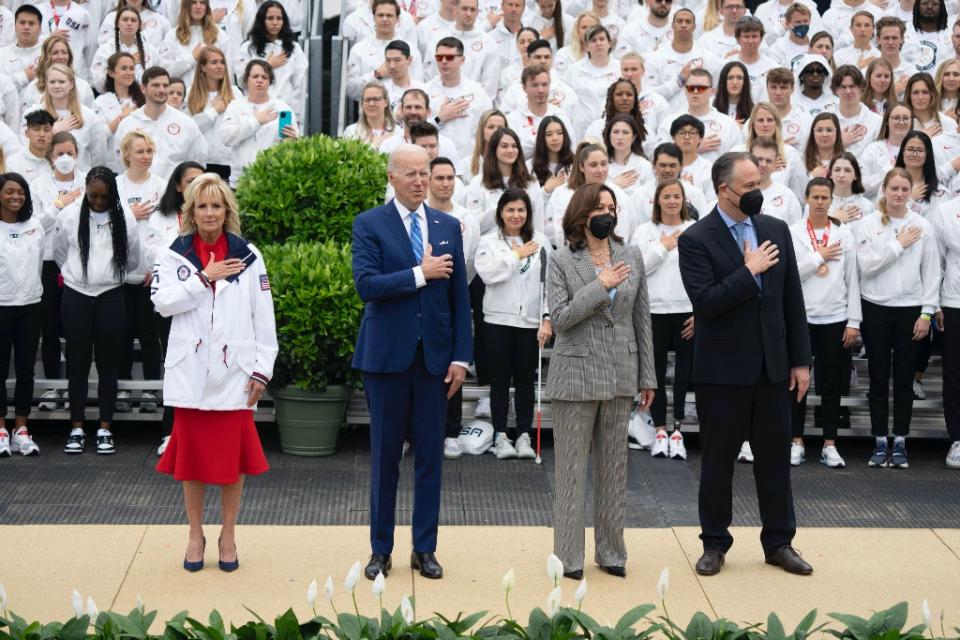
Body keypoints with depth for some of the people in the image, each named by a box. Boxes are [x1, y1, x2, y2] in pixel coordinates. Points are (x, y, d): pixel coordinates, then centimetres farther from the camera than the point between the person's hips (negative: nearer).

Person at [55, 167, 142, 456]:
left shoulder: (124, 218, -4)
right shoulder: (69, 215, -4)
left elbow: (133, 260, 9)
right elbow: (60, 253, 11)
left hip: (109, 297, 0)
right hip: (76, 296, 0)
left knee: (108, 364, 5)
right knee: (77, 363, 5)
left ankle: (105, 429, 11)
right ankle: (77, 429, 12)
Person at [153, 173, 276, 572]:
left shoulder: (247, 256, 3)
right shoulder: (175, 254, 5)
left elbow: (263, 318, 2)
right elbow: (162, 302, -9)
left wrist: (262, 368, -2)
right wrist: (204, 277, -14)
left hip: (233, 372, 0)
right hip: (190, 371, 0)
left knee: (232, 457, 5)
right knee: (191, 457, 7)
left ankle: (228, 535, 19)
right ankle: (195, 535, 20)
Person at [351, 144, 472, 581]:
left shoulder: (448, 227, 9)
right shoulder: (369, 224, -1)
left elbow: (459, 296, 7)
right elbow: (366, 284, -15)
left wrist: (460, 356, 1)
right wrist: (420, 274, -16)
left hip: (434, 355, 3)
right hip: (387, 354, -3)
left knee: (430, 456, 6)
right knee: (384, 456, 5)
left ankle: (425, 549, 15)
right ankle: (381, 549, 15)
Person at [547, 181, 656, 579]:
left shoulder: (631, 257, 6)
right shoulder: (562, 262, -4)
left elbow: (642, 319, 9)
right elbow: (559, 318, -12)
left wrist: (647, 377, 9)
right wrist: (600, 285, -19)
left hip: (621, 376, 4)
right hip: (577, 374, -3)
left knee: (614, 467, 10)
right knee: (572, 469, 2)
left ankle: (611, 552, 20)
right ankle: (569, 556, 9)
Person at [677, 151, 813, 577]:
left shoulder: (776, 230, 5)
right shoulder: (696, 239, -9)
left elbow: (793, 300, 7)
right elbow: (704, 302, -19)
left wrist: (800, 360, 5)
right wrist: (749, 272, -20)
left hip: (772, 366, 4)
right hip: (723, 370, -4)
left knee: (775, 456, 9)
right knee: (718, 459, 7)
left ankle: (778, 542, 20)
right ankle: (715, 544, 19)